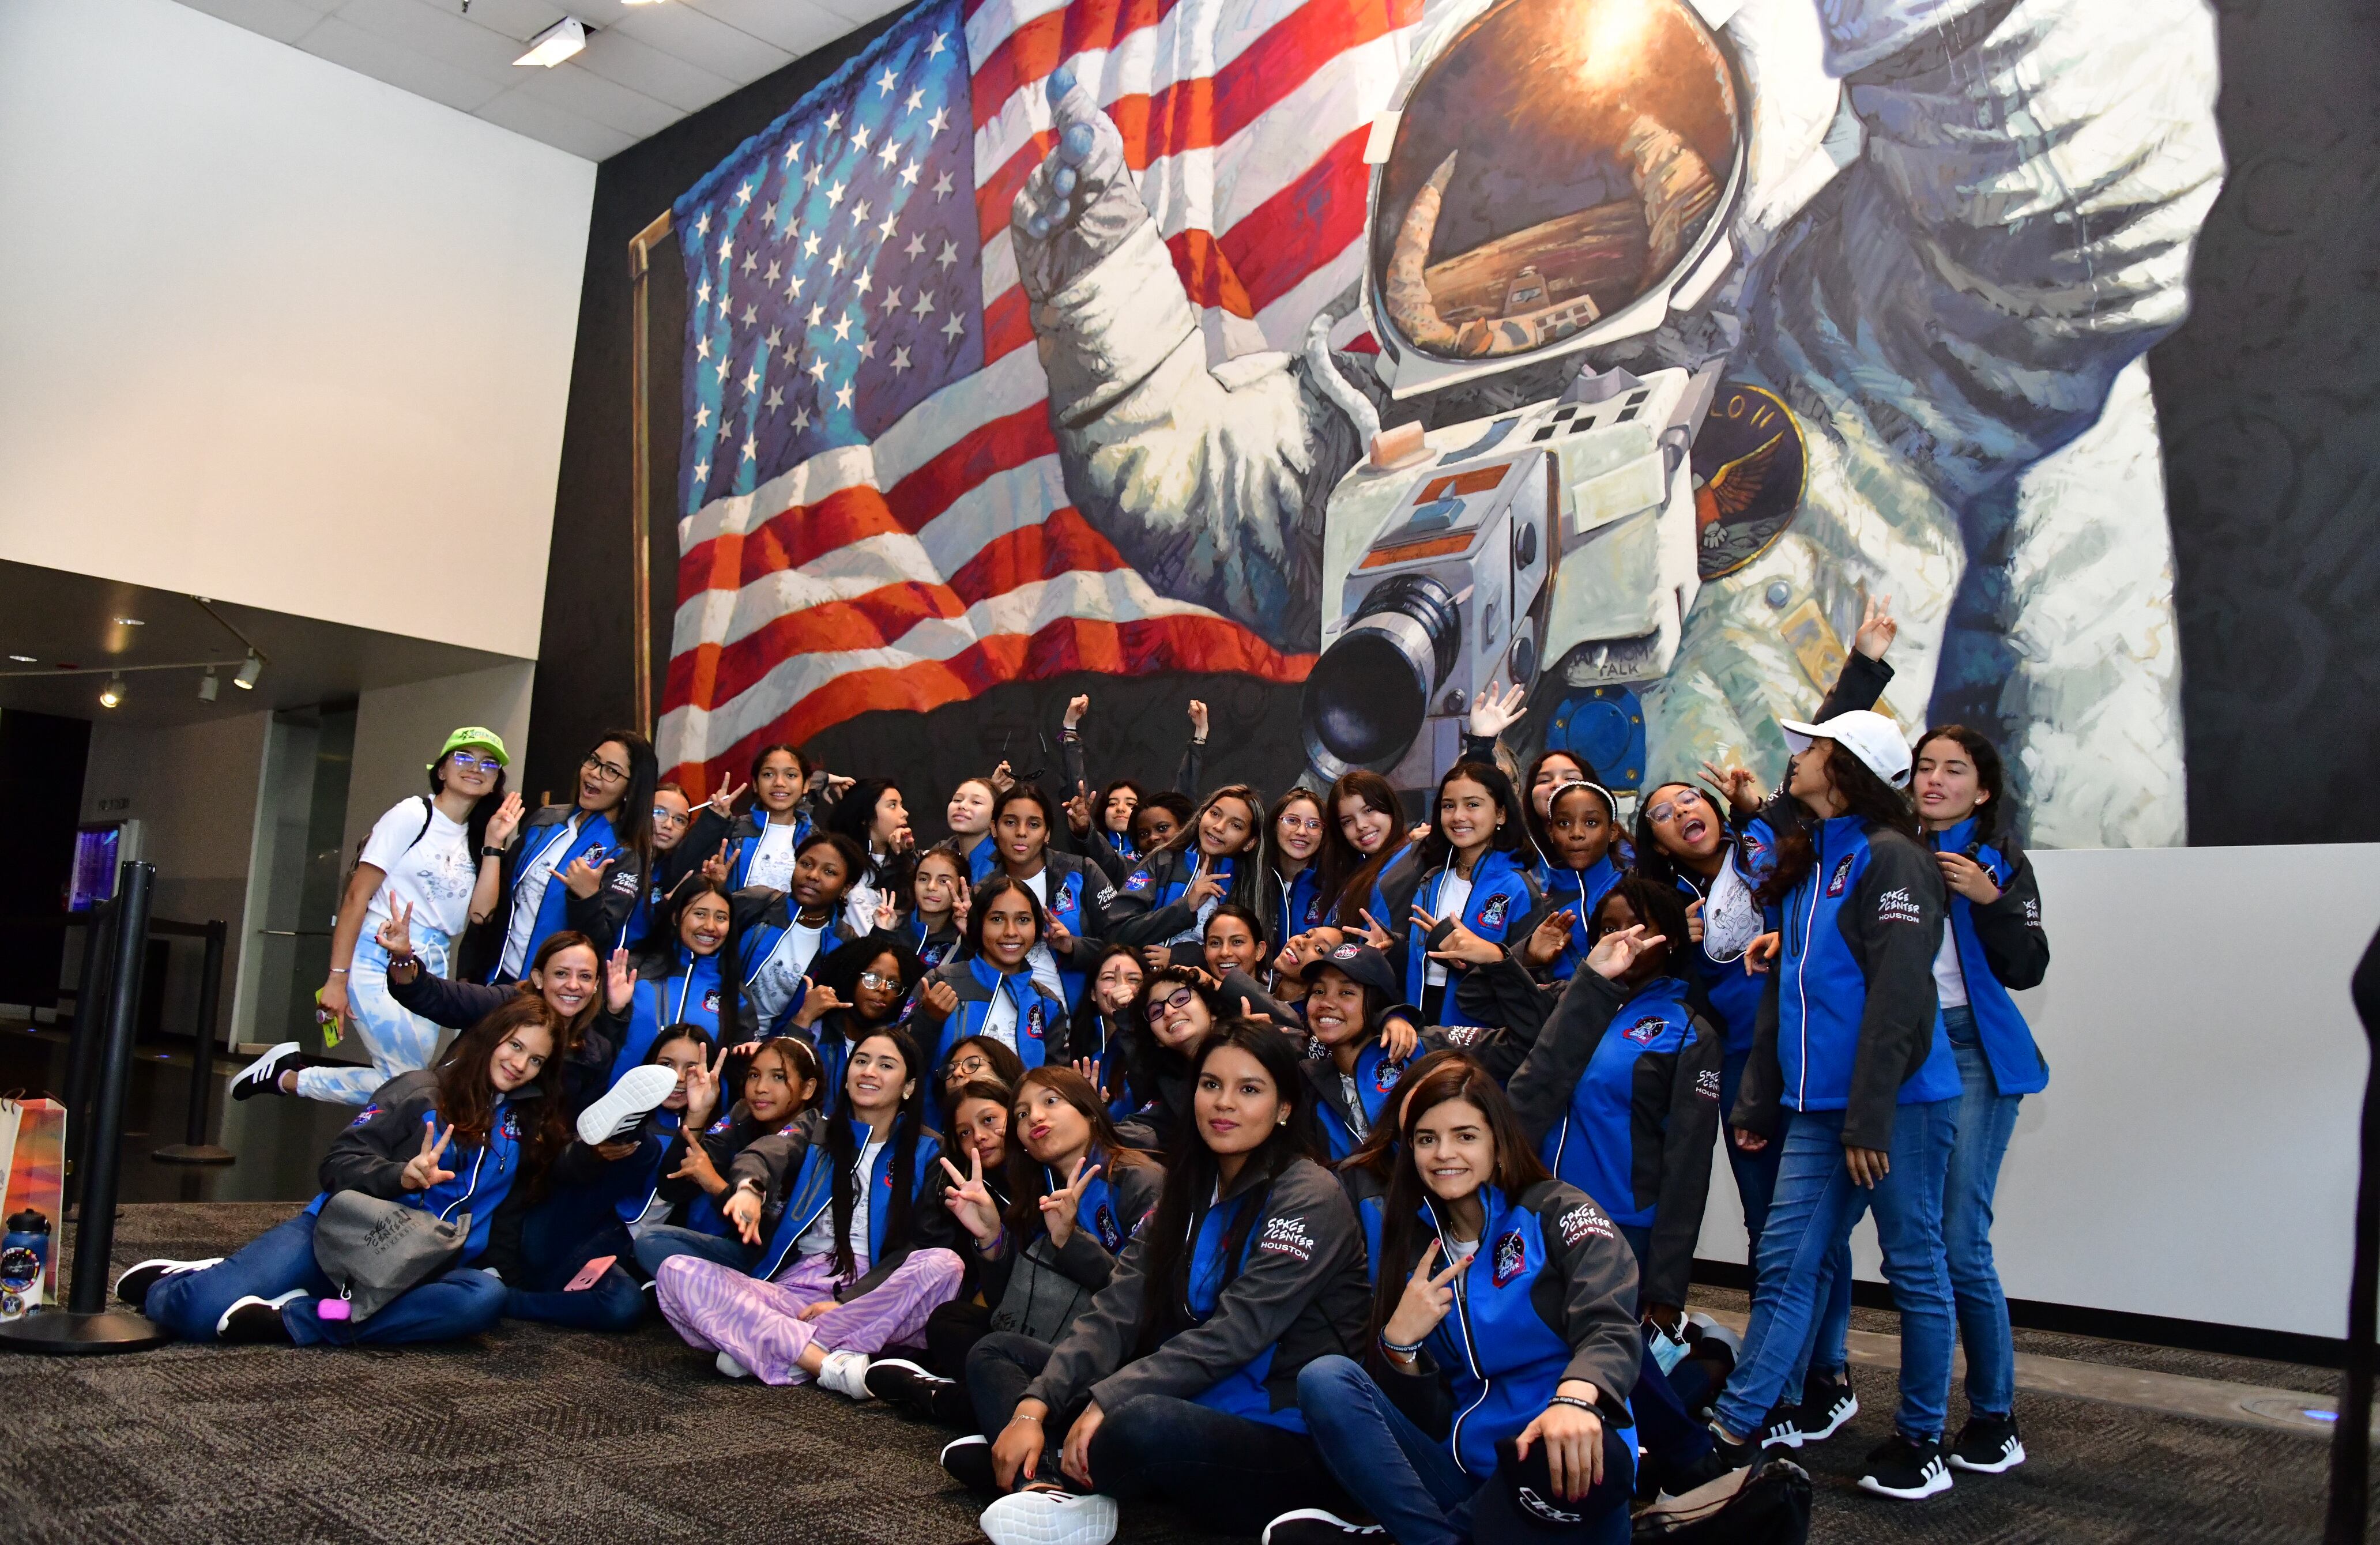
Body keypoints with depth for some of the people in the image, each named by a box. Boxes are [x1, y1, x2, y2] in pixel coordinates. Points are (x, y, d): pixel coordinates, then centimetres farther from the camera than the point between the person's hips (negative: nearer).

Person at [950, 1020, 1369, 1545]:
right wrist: (1034, 1408, -14)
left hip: (1285, 1442, -7)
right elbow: (1115, 1313, 1)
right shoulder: (1186, 1193, 12)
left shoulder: (1310, 1199, -9)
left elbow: (1234, 1333, -20)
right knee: (994, 1354, 4)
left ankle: (1037, 1467, -8)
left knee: (1143, 1423, -39)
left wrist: (1106, 1401, -27)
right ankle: (1062, 1490, -22)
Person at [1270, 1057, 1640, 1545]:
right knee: (1324, 1378, -15)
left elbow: (1610, 1329, -17)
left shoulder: (1557, 1212, 2)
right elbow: (1420, 1412, 9)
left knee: (1576, 1454, -39)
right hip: (1461, 1463, 4)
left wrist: (1574, 1399, -39)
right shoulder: (1414, 1248, 14)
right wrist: (1400, 1341, -12)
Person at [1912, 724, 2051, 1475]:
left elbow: (2027, 969, -5)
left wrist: (1989, 900, -17)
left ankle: (1995, 1418, 6)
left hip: (1971, 1053, -4)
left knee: (1960, 1244, -9)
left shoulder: (1999, 862, 0)